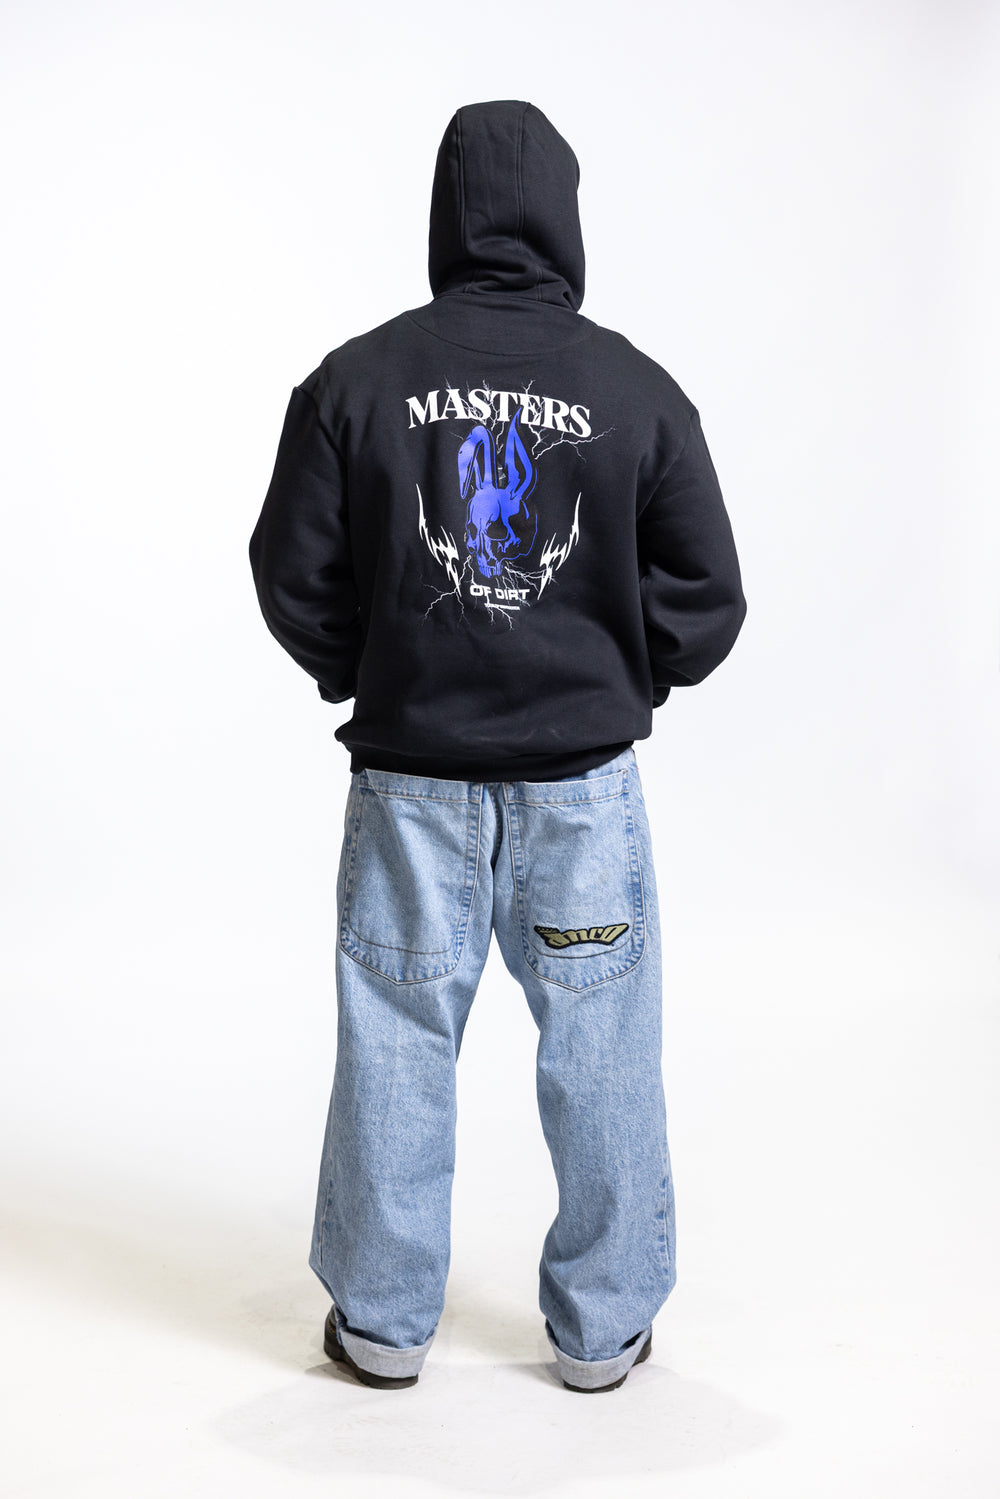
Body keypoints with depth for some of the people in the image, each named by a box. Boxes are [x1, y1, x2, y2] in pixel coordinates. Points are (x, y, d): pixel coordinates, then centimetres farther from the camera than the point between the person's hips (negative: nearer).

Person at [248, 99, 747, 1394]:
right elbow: (707, 598, -2)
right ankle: (603, 1327, 25)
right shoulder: (638, 389, -4)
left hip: (412, 771, 1)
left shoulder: (355, 379, -4)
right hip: (585, 773, 0)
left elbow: (294, 580, -1)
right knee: (600, 1047, 12)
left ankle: (383, 1321, 26)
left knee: (397, 1043, 11)